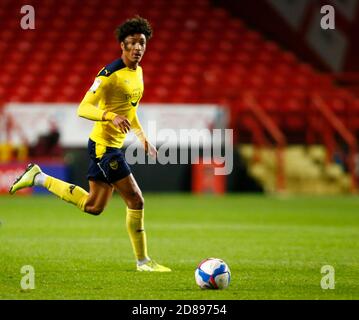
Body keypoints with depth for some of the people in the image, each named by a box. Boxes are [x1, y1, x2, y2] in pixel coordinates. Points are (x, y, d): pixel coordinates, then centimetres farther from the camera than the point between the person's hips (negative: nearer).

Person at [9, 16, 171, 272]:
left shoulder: (138, 71, 10)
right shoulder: (110, 74, -18)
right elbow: (83, 109, -21)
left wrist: (142, 136, 18)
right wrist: (111, 116, -36)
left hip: (114, 145, 9)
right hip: (103, 145, -9)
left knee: (93, 207, 16)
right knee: (136, 200, -9)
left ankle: (39, 178, 25)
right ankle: (143, 261, 3)